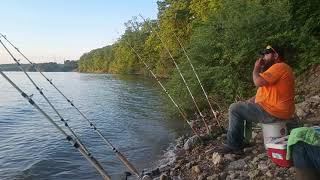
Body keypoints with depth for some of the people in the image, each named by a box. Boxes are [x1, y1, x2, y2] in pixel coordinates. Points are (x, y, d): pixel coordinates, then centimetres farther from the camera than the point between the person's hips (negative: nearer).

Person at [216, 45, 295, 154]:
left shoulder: (279, 67, -15)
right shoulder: (277, 68, 20)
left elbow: (258, 82, -28)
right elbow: (265, 91, 21)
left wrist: (257, 67, -9)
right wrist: (248, 102, 12)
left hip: (274, 112, -11)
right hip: (275, 109, 11)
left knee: (235, 109, -12)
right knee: (245, 109, 24)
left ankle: (233, 145, -3)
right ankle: (243, 140, 22)